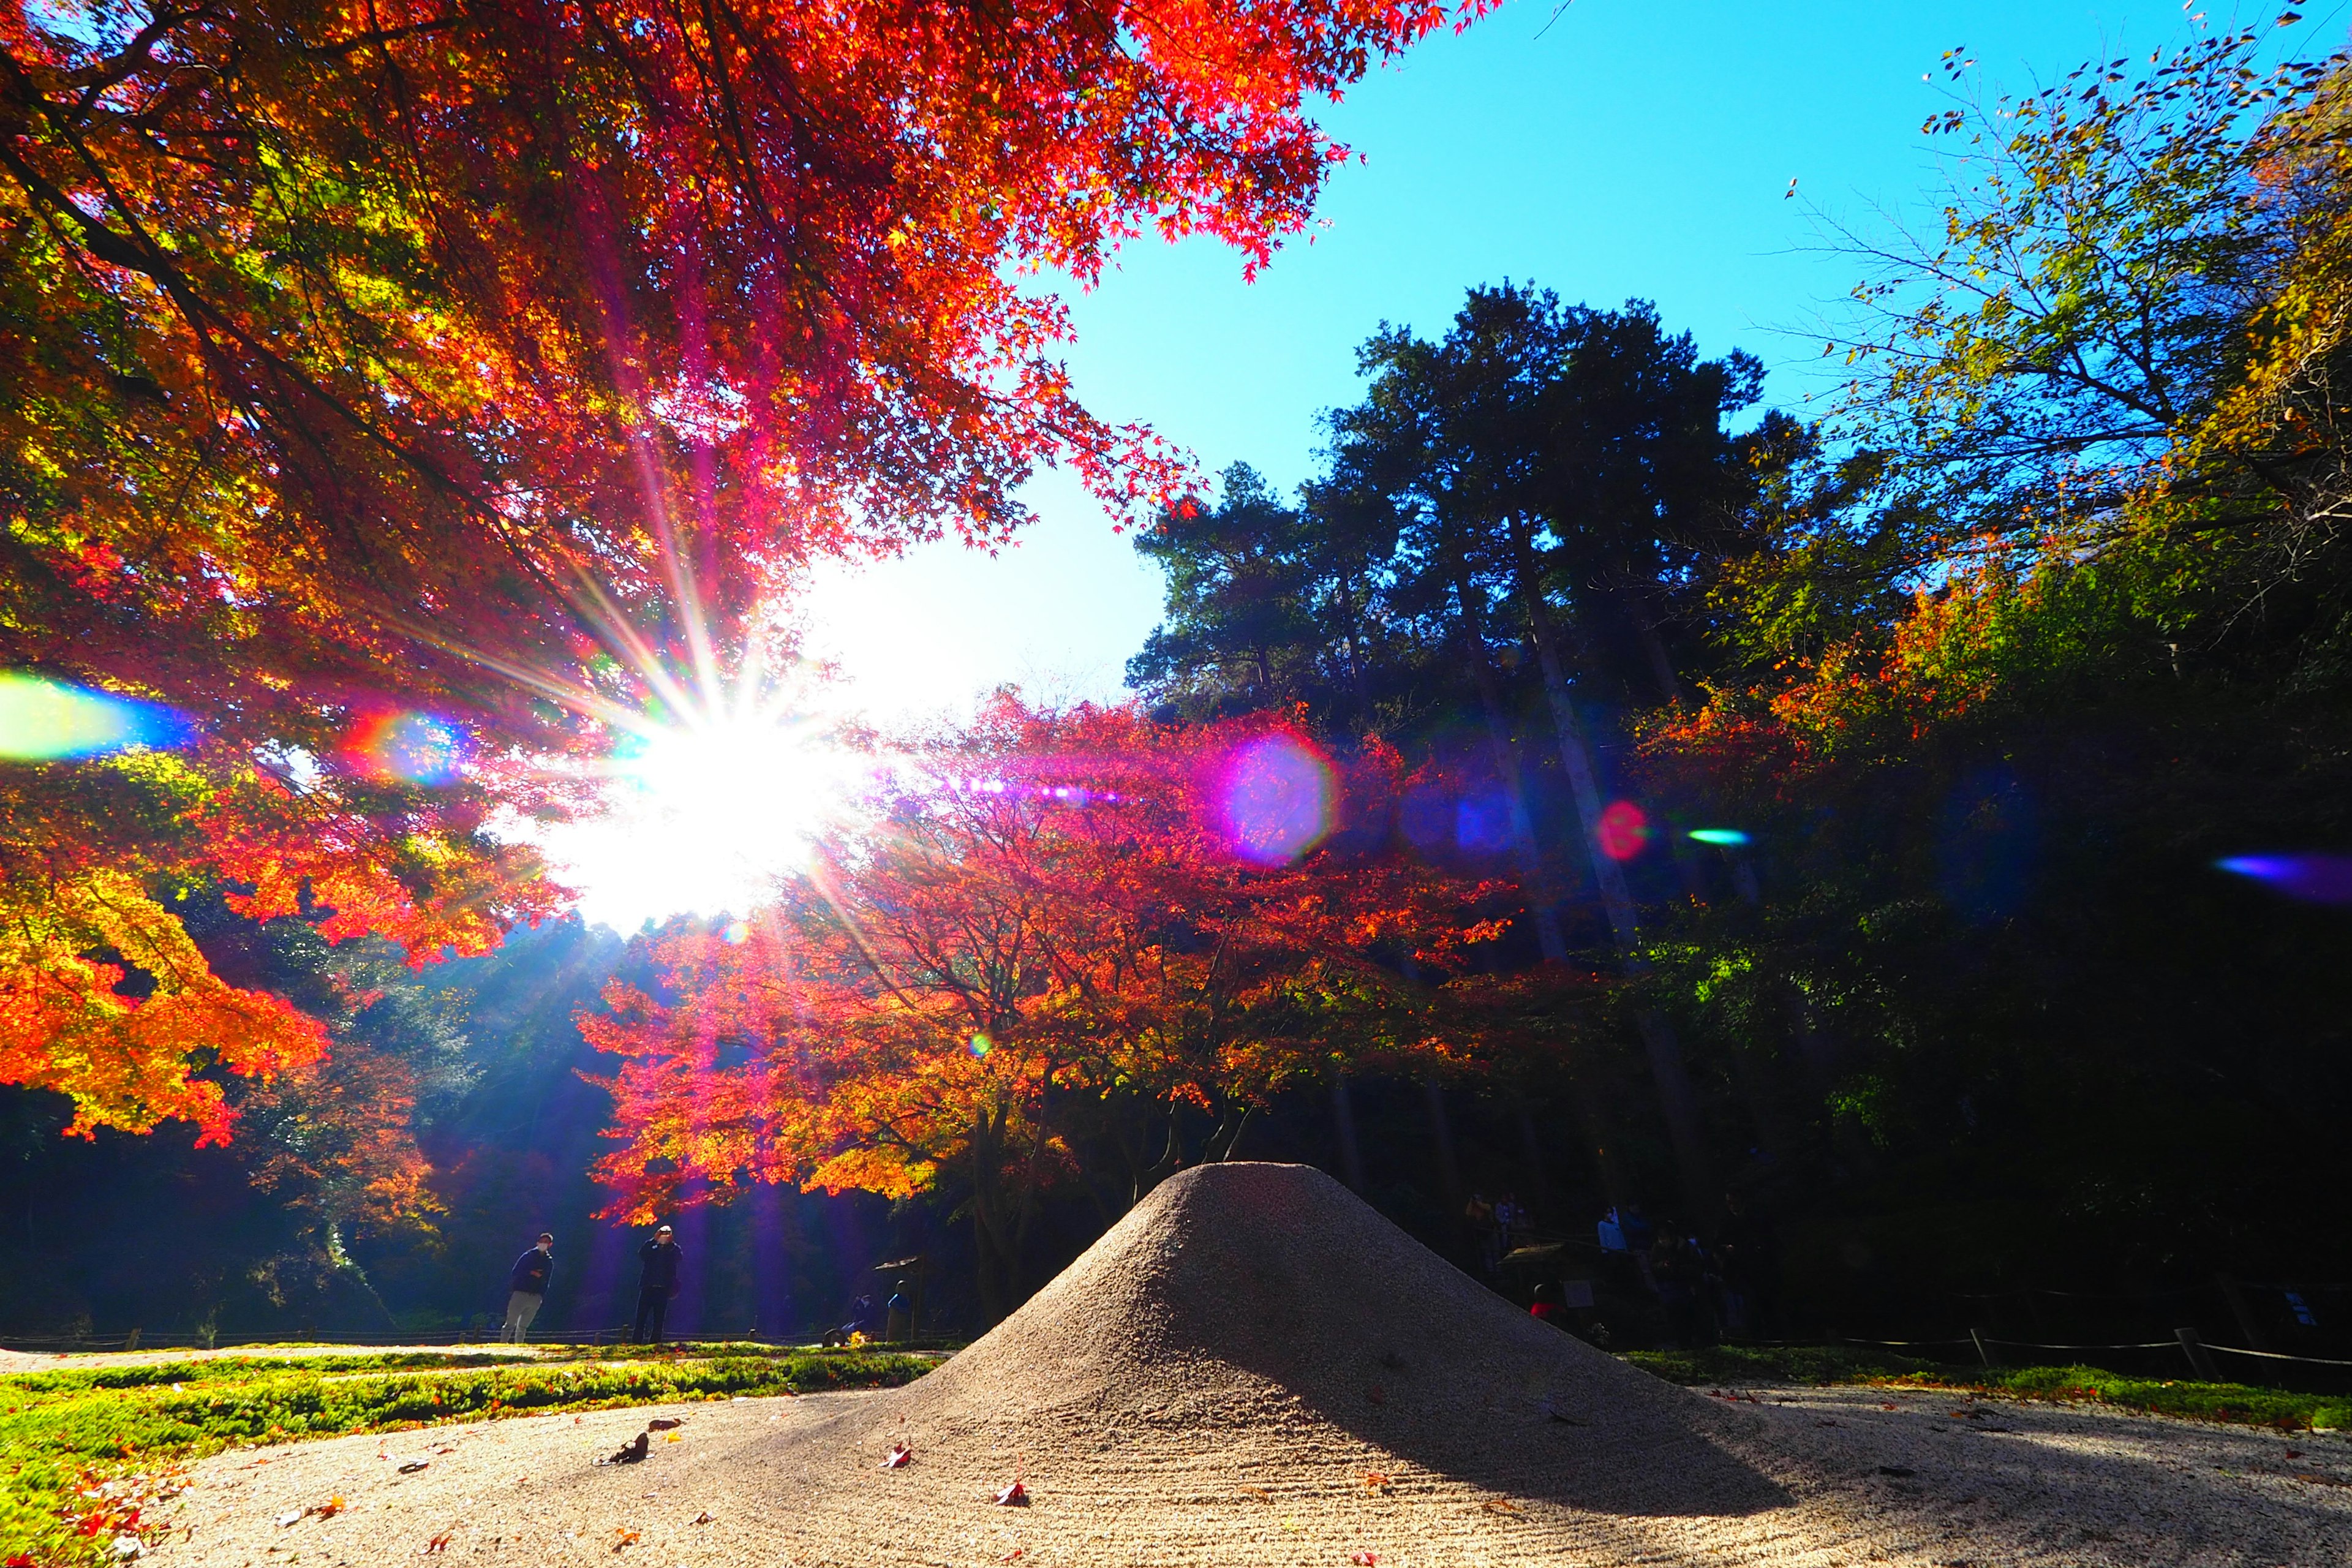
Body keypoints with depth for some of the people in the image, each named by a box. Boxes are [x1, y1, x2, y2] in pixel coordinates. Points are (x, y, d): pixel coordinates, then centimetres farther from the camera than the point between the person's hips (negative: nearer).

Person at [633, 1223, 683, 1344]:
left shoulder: (673, 1248, 9)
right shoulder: (651, 1246, 10)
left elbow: (679, 1258, -9)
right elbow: (642, 1255, -10)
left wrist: (670, 1244, -11)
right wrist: (655, 1241, -12)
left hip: (663, 1288, 0)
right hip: (648, 1286, 0)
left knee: (659, 1318, 0)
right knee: (641, 1315, -4)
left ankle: (655, 1342, 4)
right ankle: (636, 1342, 0)